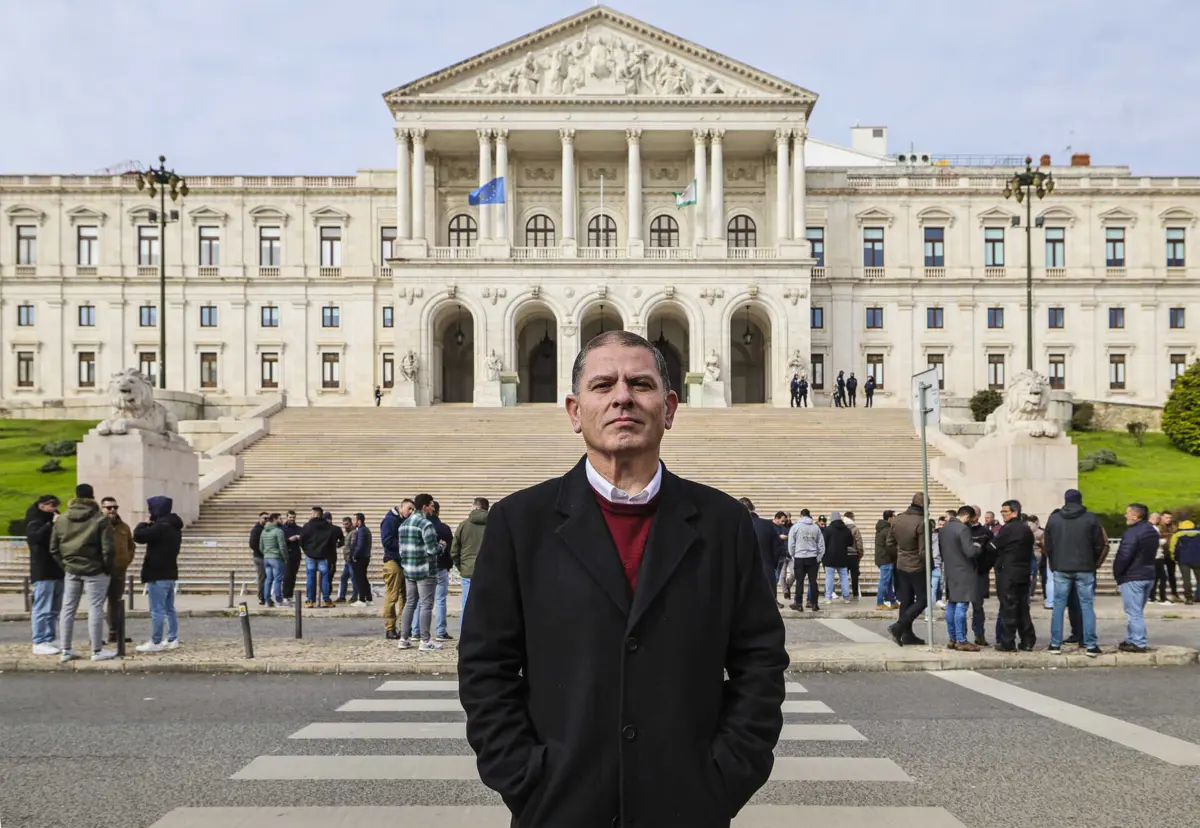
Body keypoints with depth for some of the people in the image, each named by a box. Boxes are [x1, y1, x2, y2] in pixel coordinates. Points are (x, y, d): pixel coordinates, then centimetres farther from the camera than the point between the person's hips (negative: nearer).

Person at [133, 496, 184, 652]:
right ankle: (172, 640, 16)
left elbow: (139, 536, -22)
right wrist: (149, 525, 8)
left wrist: (144, 524, -3)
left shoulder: (161, 527, -19)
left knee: (157, 610, -5)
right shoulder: (174, 526, 13)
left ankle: (156, 643, -2)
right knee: (169, 609, 13)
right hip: (170, 573, 10)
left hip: (158, 574, -10)